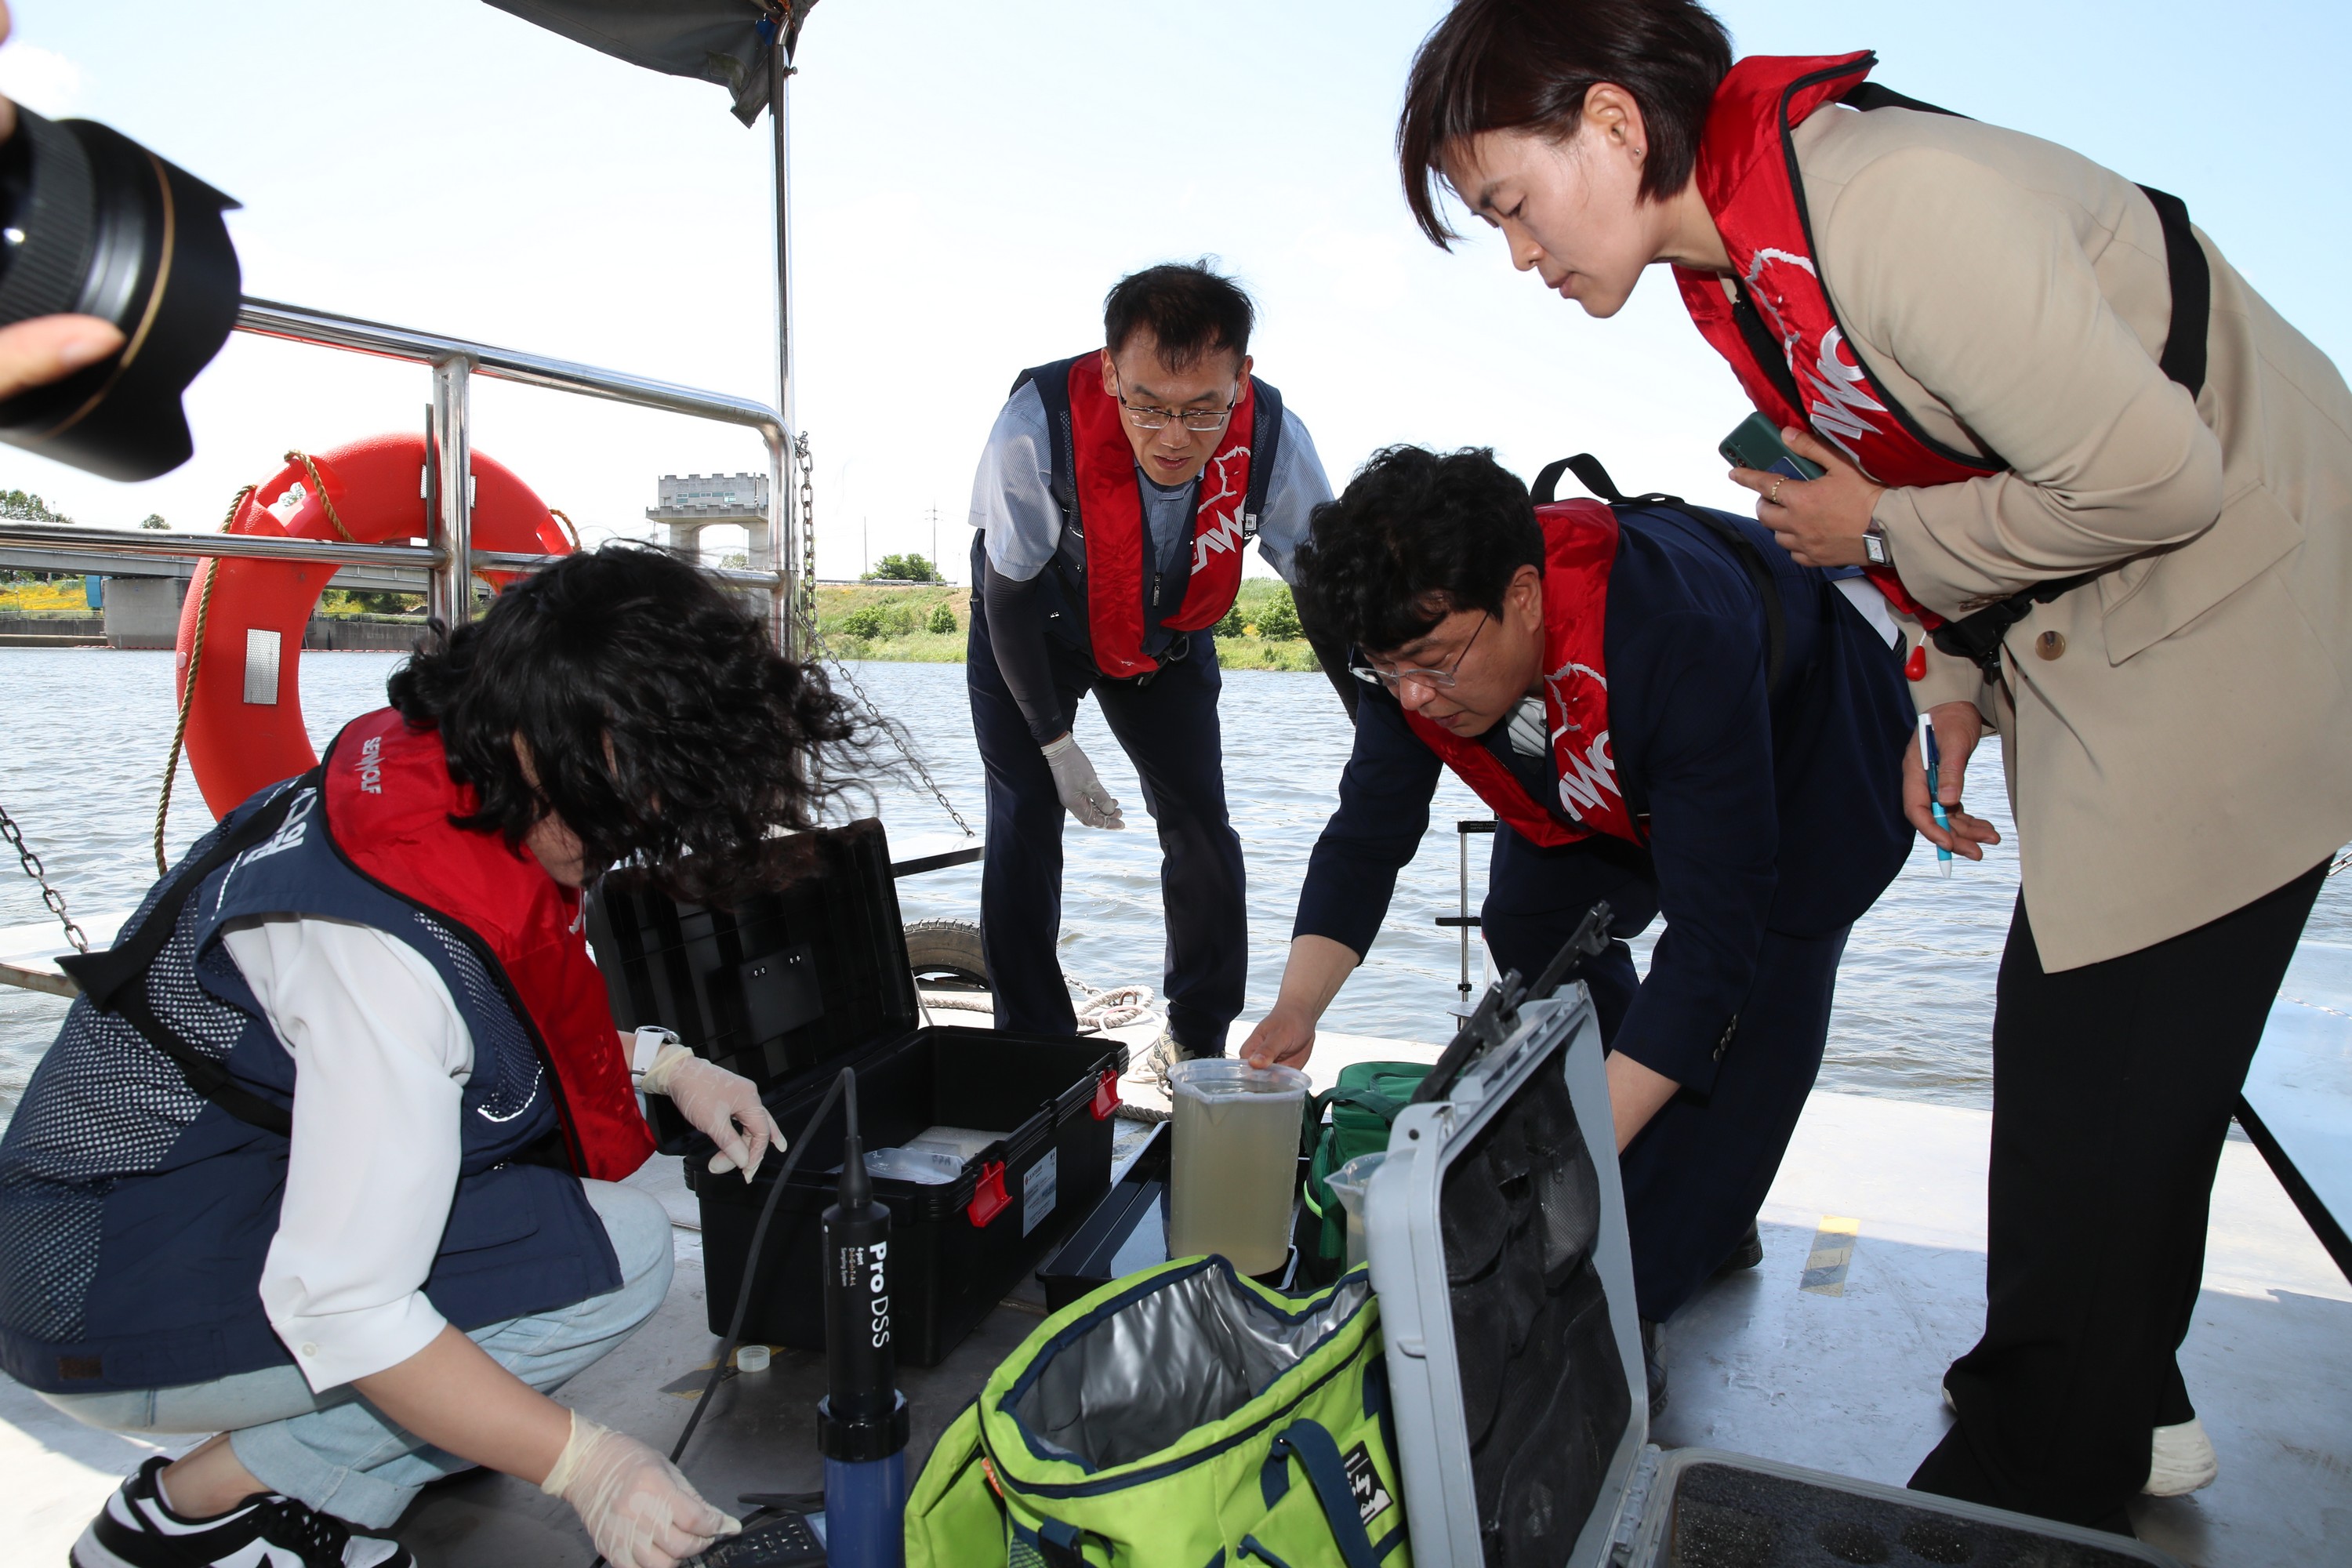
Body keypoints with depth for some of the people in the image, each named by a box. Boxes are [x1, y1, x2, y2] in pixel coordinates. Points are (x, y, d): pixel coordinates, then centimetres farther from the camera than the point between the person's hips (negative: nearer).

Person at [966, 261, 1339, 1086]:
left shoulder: (1272, 438, -31)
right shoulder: (1039, 422, -38)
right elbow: (1008, 595, -23)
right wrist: (1055, 742, -21)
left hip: (1170, 640, 2)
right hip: (1032, 634, -2)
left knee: (1202, 829, 0)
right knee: (1024, 826, -10)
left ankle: (1196, 1041, 20)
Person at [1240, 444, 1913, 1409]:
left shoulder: (1679, 640, -46)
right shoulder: (1418, 636, -27)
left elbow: (1715, 932, -44)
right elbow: (1367, 836, -18)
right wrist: (1298, 1005, -34)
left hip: (1808, 746, -6)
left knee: (1754, 1003, -20)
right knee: (1534, 926, 1)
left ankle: (1632, 1302, -9)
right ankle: (1699, 1207, 17)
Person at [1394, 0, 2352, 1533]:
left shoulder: (1895, 198, -27)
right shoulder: (1731, 267, 3)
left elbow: (2150, 478, -26)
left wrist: (1881, 532, -15)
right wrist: (1954, 690, 9)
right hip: (2082, 642, 9)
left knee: (2105, 1074, -4)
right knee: (2073, 1045, 14)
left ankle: (2035, 1481, 15)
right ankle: (2128, 1410, 32)